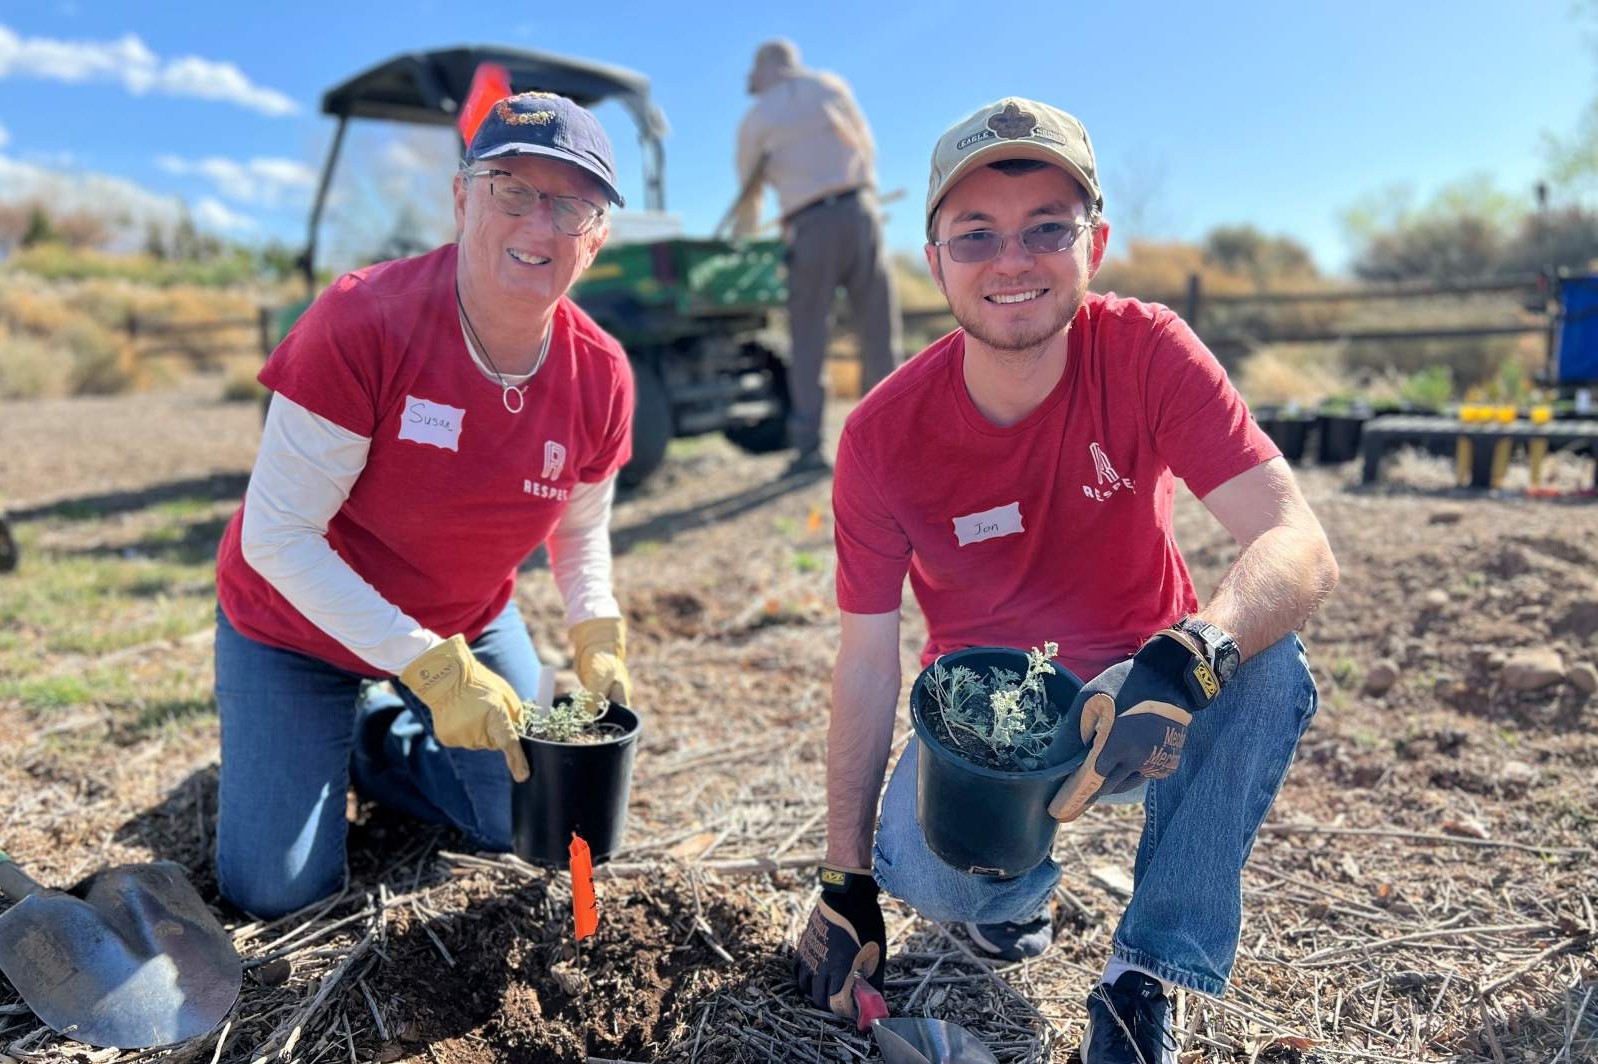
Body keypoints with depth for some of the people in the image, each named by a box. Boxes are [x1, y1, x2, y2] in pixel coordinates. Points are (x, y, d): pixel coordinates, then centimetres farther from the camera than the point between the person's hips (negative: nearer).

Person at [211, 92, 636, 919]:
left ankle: (379, 737, 34)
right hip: (298, 624, -4)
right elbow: (278, 537, -28)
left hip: (469, 622, 4)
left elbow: (581, 531, 1)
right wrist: (433, 668, -31)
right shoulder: (361, 322, -31)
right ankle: (325, 738, 29)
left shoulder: (599, 374, -17)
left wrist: (597, 638, -17)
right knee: (279, 890, -2)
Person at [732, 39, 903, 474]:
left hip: (811, 226, -2)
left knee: (807, 342, 4)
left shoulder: (756, 117, 9)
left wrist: (743, 233, 34)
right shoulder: (831, 85, 16)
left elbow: (749, 188, 17)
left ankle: (808, 447, -1)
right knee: (879, 332, 4)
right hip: (859, 210, 2)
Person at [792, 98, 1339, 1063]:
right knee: (925, 866, -29)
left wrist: (1186, 661, -50)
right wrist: (848, 885, -11)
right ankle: (1018, 885, 11)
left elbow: (1302, 548, -28)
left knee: (1270, 668, -30)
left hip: (1144, 702, 1)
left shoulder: (1145, 353, -18)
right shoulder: (883, 437, -17)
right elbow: (869, 660, -12)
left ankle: (1143, 984, -13)